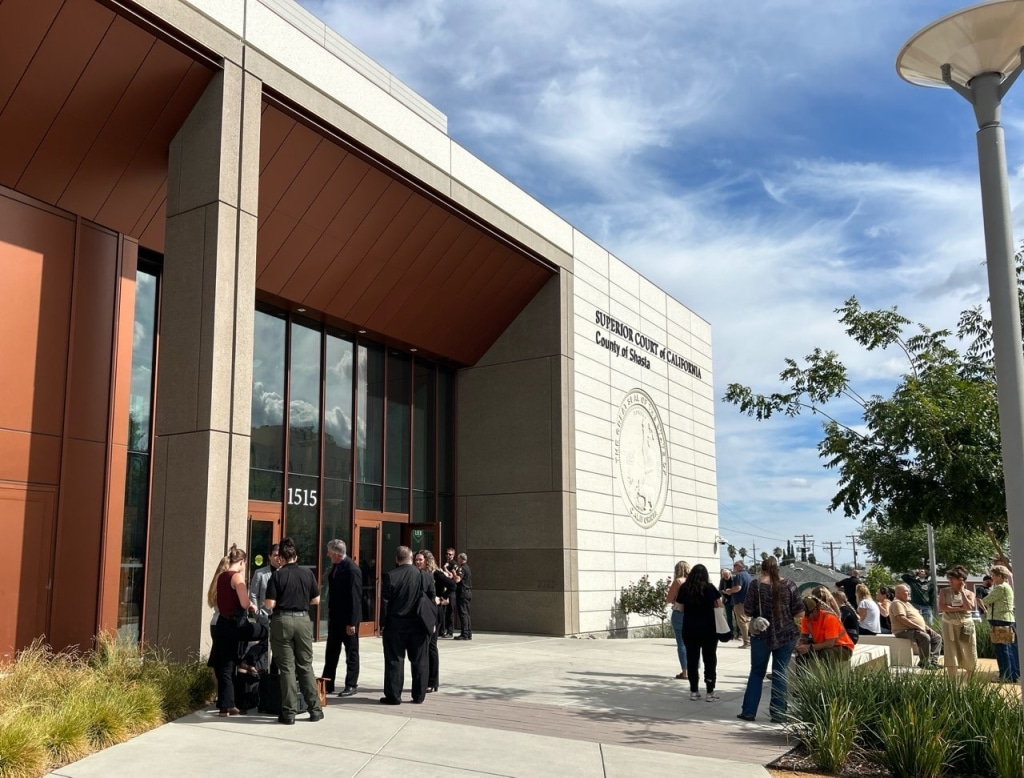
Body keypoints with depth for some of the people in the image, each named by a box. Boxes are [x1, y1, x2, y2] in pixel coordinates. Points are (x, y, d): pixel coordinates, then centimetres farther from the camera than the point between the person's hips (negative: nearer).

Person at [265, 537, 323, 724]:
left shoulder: (277, 575, -6)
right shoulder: (307, 573, 1)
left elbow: (270, 605, -9)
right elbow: (316, 600, 6)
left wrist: (281, 600, 12)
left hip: (282, 621, -2)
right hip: (303, 619, 2)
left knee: (287, 667, 4)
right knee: (306, 665, 12)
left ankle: (289, 712, 6)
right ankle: (314, 709, 14)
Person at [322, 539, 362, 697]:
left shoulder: (352, 569, -20)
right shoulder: (335, 566, 5)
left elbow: (355, 597, -21)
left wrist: (352, 622, -21)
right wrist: (330, 613, 13)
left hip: (348, 618, -8)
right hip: (335, 616, 8)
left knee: (351, 652, 6)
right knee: (331, 652, 13)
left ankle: (351, 685, 15)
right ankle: (327, 684, 22)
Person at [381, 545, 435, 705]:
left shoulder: (390, 577, -8)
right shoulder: (425, 577, -1)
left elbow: (384, 602, -7)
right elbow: (432, 601, 4)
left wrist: (383, 624, 0)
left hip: (395, 626, -2)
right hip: (419, 626, 2)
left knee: (394, 661, 5)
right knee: (419, 661, 10)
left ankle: (393, 696, 7)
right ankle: (419, 695, 15)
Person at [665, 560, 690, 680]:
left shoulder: (677, 581, -8)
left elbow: (669, 599, -6)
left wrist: (667, 593, 13)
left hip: (679, 614, -4)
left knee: (682, 643, 2)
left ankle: (684, 671, 1)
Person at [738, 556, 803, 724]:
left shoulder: (756, 586, -6)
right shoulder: (789, 585, -3)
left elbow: (748, 612, -4)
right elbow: (799, 612, -3)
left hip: (762, 634, -1)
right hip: (786, 635, 1)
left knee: (757, 672, 10)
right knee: (781, 673, 8)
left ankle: (749, 711, 10)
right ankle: (778, 714, 8)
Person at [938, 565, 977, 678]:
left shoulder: (969, 593, 4)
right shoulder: (944, 592, 3)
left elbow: (969, 607, -15)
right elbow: (941, 607, -10)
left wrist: (962, 591, -9)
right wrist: (960, 608, -14)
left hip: (966, 625, 0)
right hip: (949, 625, 0)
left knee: (970, 654, 3)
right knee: (951, 653, -2)